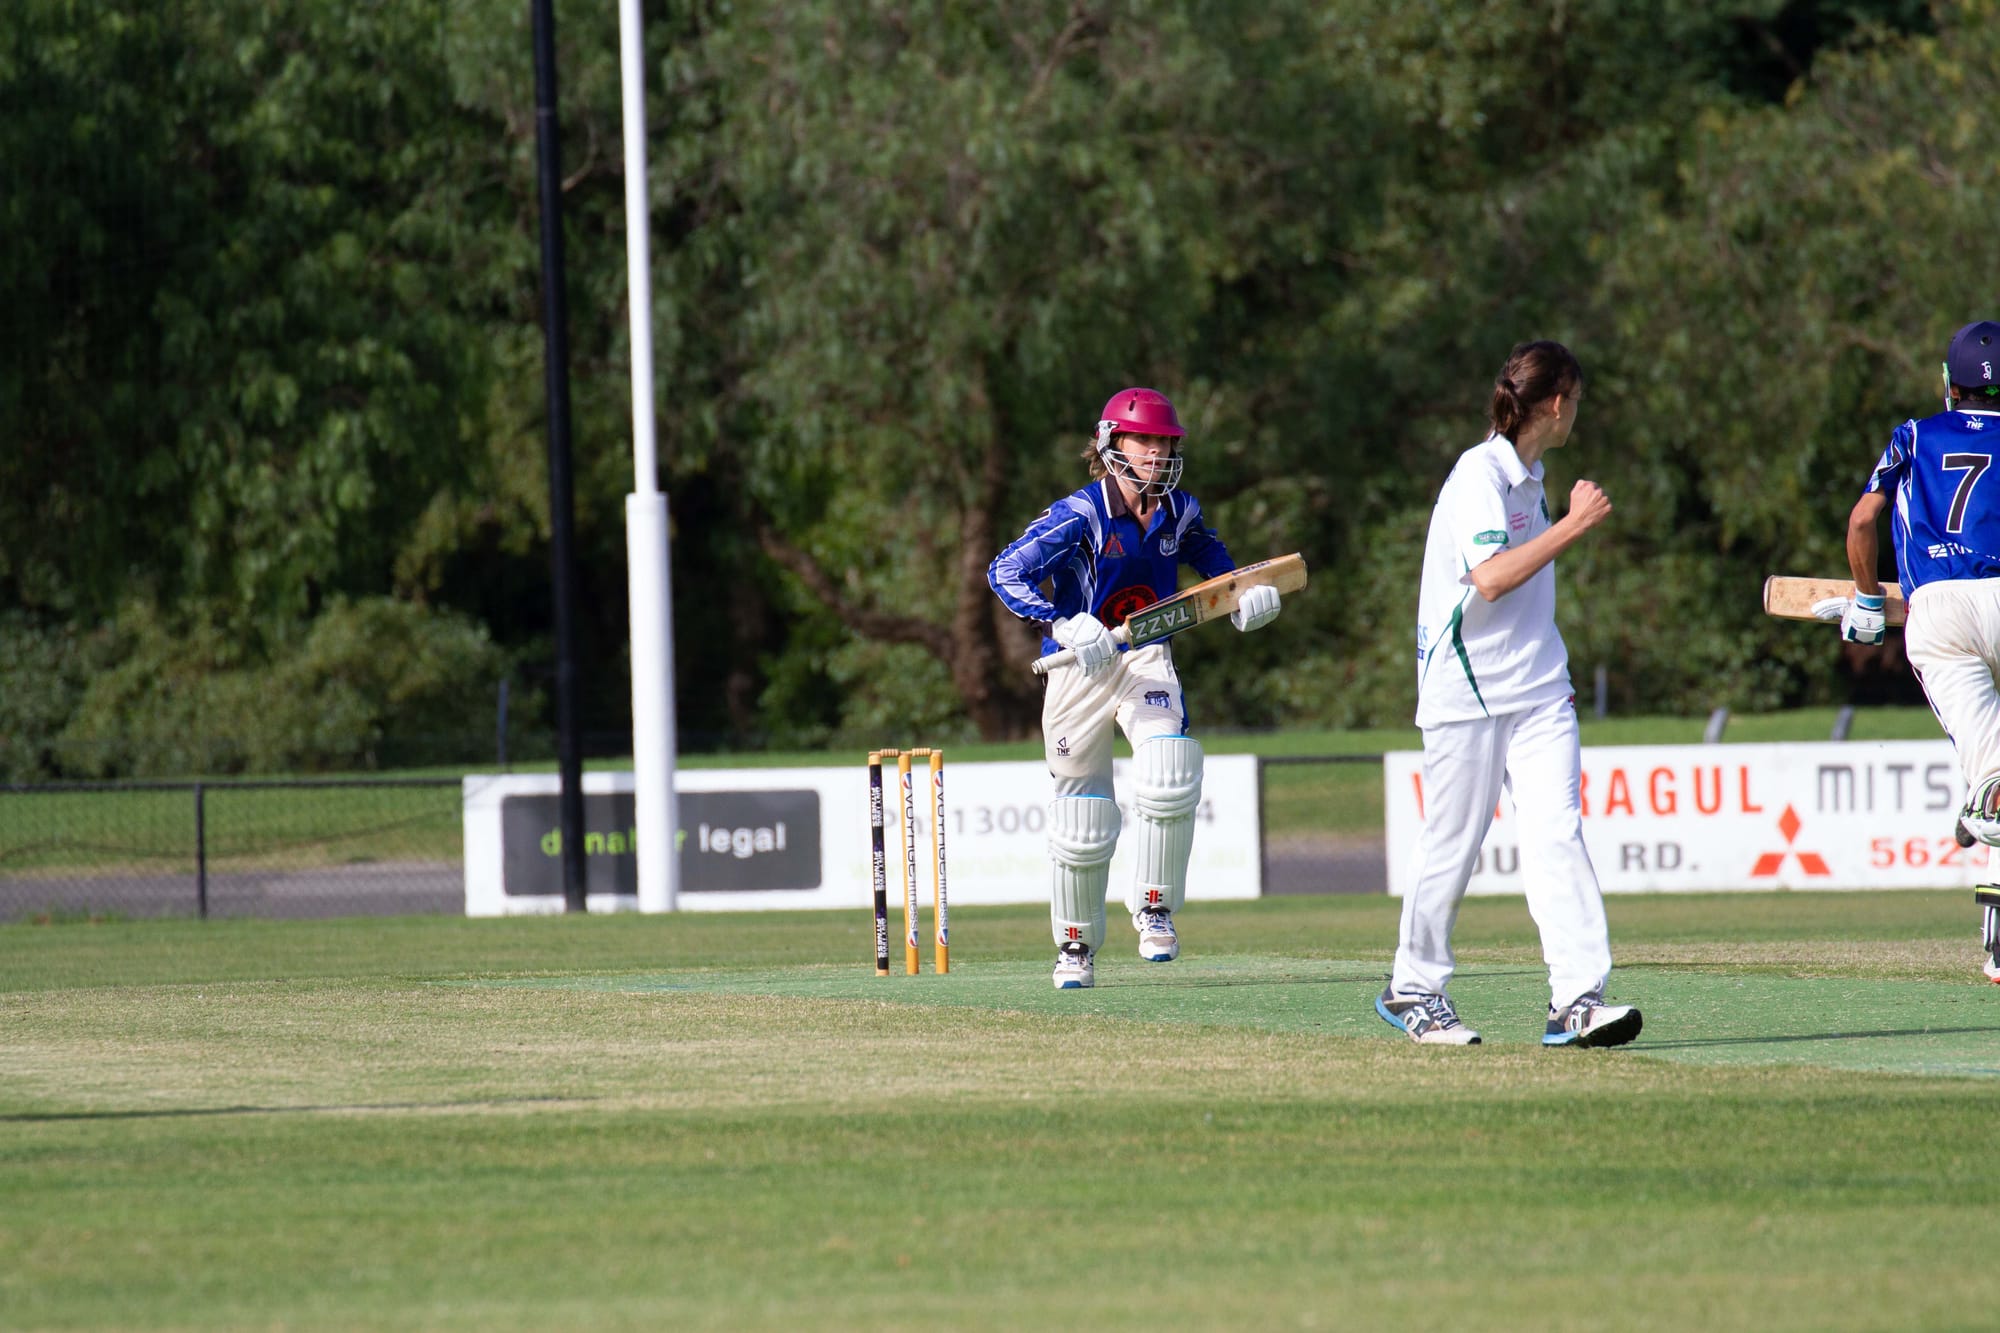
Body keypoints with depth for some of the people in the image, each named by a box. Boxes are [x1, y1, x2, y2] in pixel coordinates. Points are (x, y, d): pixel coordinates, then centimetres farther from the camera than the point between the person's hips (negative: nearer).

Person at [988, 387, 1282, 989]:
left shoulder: (1178, 511, -2)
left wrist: (1241, 594, 2)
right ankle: (1076, 947, 27)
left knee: (1170, 781, -25)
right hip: (1079, 669, -3)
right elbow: (1006, 572, -27)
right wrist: (1063, 626, -41)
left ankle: (1153, 908, -5)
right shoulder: (1079, 516, -18)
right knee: (1082, 826, 5)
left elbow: (1203, 548, 21)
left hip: (1146, 660, 3)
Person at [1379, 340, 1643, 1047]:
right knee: (1453, 844, 1)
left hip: (1538, 691, 7)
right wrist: (1574, 526, -21)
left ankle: (1578, 999, -16)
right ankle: (1413, 990, 19)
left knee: (1558, 833, -8)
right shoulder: (1479, 473, -12)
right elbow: (1491, 577, -24)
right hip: (1467, 689, -7)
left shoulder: (1530, 478, 15)